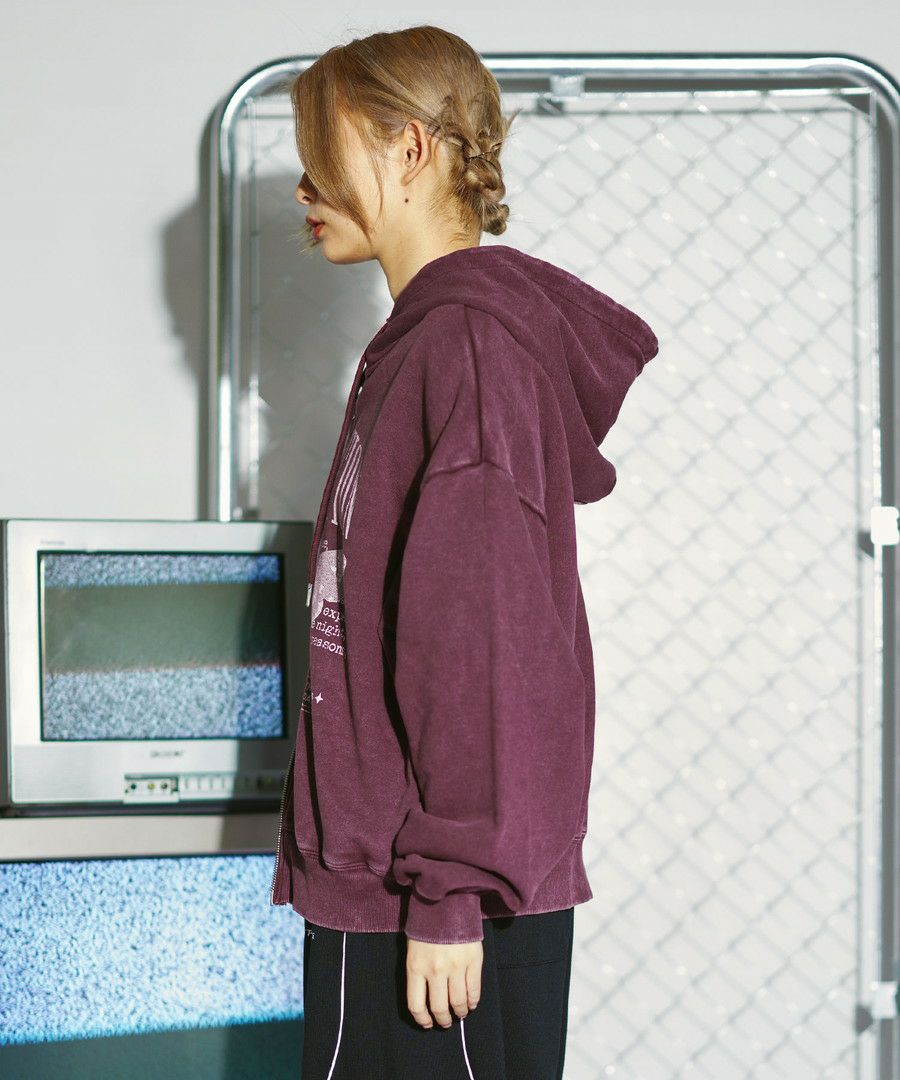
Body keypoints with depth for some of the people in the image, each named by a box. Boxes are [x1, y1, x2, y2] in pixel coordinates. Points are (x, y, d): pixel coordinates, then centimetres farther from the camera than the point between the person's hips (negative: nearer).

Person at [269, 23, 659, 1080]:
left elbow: (480, 641, -20)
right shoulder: (420, 339, 16)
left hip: (439, 893, -9)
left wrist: (448, 894, -20)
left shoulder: (468, 342, -15)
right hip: (372, 876, 9)